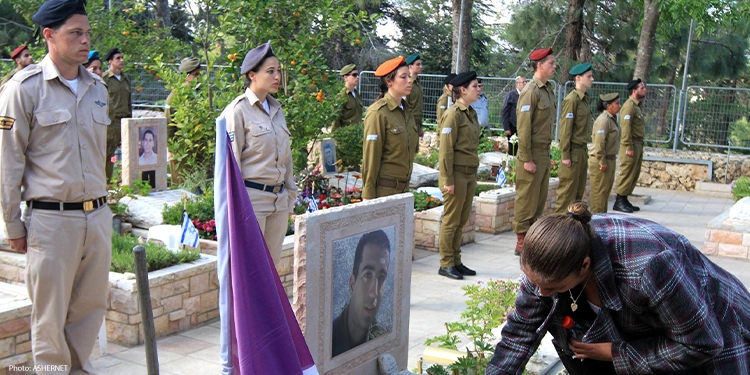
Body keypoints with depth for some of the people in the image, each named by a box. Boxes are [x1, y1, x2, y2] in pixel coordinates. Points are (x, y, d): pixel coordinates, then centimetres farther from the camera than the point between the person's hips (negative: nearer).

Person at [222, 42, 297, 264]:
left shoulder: (276, 109, 13)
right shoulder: (238, 110, -9)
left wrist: (290, 196, 19)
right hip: (252, 198, -7)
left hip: (279, 197, 7)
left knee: (272, 262, 10)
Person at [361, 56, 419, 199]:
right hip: (384, 188, -7)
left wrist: (406, 183, 17)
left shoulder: (406, 110, 11)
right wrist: (368, 195, -13)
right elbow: (370, 157, -13)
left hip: (403, 187, 7)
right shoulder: (378, 113, -12)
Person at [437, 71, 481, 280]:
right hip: (457, 174, -8)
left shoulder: (471, 113, 13)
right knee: (451, 220, 0)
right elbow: (446, 149, -16)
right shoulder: (454, 114, -14)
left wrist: (474, 174, 16)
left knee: (462, 221, 13)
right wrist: (447, 180, -18)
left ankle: (456, 261, 22)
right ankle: (446, 264, 9)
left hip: (470, 174, 8)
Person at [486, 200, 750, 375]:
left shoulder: (647, 267, -41)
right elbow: (520, 330, -11)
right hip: (640, 331, 6)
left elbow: (701, 345, -29)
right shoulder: (549, 261, -23)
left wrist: (614, 353, -24)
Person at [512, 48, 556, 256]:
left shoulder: (549, 89, 12)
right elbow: (523, 128, -17)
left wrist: (547, 153, 14)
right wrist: (527, 159, -18)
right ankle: (521, 242, 5)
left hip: (544, 152, 9)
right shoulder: (531, 92, -14)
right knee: (527, 198, -2)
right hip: (533, 153, -9)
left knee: (540, 198, 13)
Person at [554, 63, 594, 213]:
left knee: (579, 191, 13)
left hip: (583, 150, 9)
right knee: (567, 190, -4)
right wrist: (565, 155, -18)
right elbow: (565, 128, -16)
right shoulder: (572, 99, -13)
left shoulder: (586, 99, 13)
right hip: (574, 150, -9)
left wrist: (585, 150, 13)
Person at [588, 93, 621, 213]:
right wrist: (602, 162, -21)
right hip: (601, 161, -10)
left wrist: (608, 161, 17)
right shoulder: (603, 120, -17)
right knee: (600, 191, -3)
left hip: (609, 160, 10)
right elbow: (599, 143, -22)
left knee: (606, 190, 16)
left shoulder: (612, 119, 13)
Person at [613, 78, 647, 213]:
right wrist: (629, 147, -23)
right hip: (631, 145, -10)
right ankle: (619, 201, -3)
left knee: (634, 174, 12)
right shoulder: (629, 106, -13)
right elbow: (626, 128, -19)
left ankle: (624, 200, 18)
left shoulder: (637, 105, 18)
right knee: (627, 173, -8)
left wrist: (639, 147, 15)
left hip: (638, 144, 10)